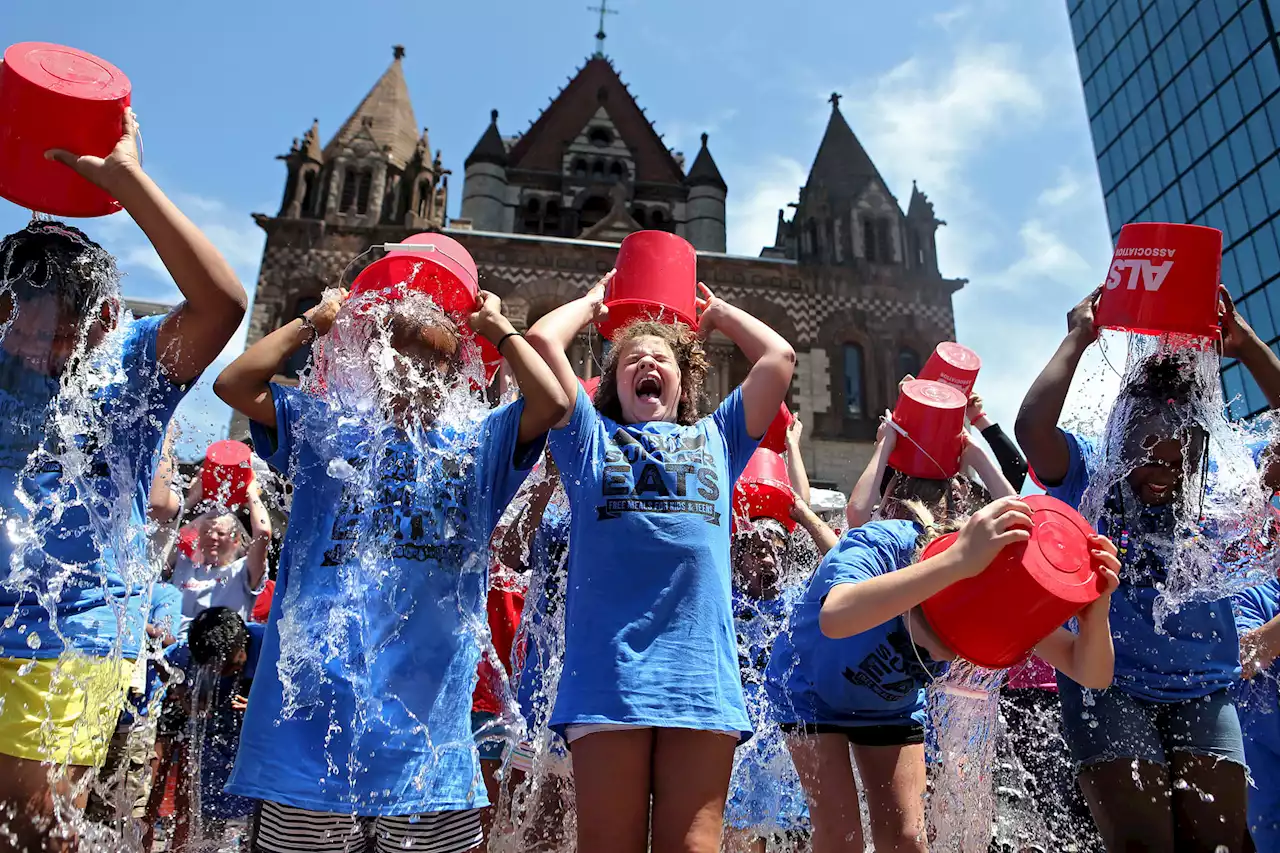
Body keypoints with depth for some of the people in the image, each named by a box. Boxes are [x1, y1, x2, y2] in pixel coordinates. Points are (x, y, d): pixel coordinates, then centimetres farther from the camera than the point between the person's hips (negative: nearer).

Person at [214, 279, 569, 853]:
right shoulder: (327, 430, 14)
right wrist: (312, 322, 11)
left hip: (426, 700, 0)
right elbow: (234, 384, 5)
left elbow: (552, 403, -2)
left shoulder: (476, 445, 13)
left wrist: (498, 329, 9)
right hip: (319, 692, 0)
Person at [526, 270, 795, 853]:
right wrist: (593, 302, 31)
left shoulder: (716, 438, 26)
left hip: (703, 674, 1)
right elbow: (541, 340, 13)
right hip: (608, 669, -1)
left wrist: (717, 313, 35)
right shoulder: (592, 438, 21)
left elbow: (779, 356, 21)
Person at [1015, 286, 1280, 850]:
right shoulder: (1088, 475, -4)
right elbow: (1032, 427, -23)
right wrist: (1078, 339, -14)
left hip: (1203, 693, 4)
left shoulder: (1216, 488, 4)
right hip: (1107, 688, -3)